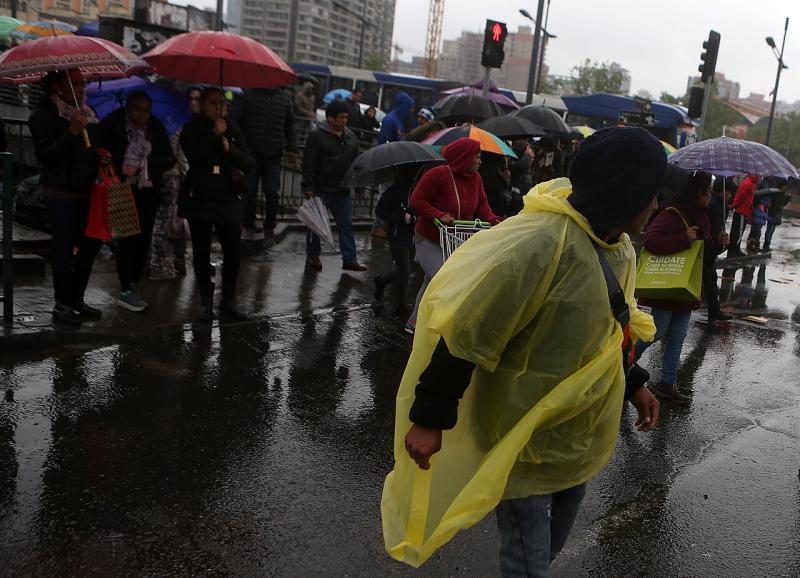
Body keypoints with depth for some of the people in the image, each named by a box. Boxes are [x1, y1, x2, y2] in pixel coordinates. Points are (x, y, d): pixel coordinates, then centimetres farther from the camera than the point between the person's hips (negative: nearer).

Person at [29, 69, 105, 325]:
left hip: (86, 189, 7)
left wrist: (100, 156, 4)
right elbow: (44, 155, -16)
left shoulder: (88, 113, 13)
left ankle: (77, 299, 20)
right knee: (64, 247, -5)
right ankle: (62, 304, 4)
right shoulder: (44, 115, -7)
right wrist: (72, 131, -23)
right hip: (61, 190, -7)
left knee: (90, 244, 7)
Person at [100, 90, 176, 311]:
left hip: (147, 191, 4)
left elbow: (170, 159, 6)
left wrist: (147, 162, -10)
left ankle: (132, 286, 17)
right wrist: (121, 166, -17)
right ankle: (125, 291, -2)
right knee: (128, 238, -8)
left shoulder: (156, 127, 7)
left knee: (144, 239, 4)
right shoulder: (113, 124, -3)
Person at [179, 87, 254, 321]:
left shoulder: (233, 131, 8)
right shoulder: (191, 130, 1)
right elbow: (194, 157, -19)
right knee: (202, 253, 4)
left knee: (232, 252, 1)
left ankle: (228, 299, 16)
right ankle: (206, 301, 16)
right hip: (200, 199, -2)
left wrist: (229, 148, -15)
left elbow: (249, 164, -1)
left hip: (228, 199, 2)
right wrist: (215, 135, -14)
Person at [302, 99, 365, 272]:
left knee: (346, 225, 6)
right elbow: (308, 164, -13)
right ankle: (312, 256, 22)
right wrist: (308, 188, -17)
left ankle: (349, 259, 12)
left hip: (343, 191, 5)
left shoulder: (350, 136, 10)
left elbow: (356, 162, 18)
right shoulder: (317, 135, -10)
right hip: (321, 190, -5)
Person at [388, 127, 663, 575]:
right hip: (526, 443, -8)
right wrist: (431, 418, -21)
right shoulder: (541, 245, -30)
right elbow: (464, 333, -26)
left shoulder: (619, 246, 1)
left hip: (579, 437, 8)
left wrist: (633, 384, 12)